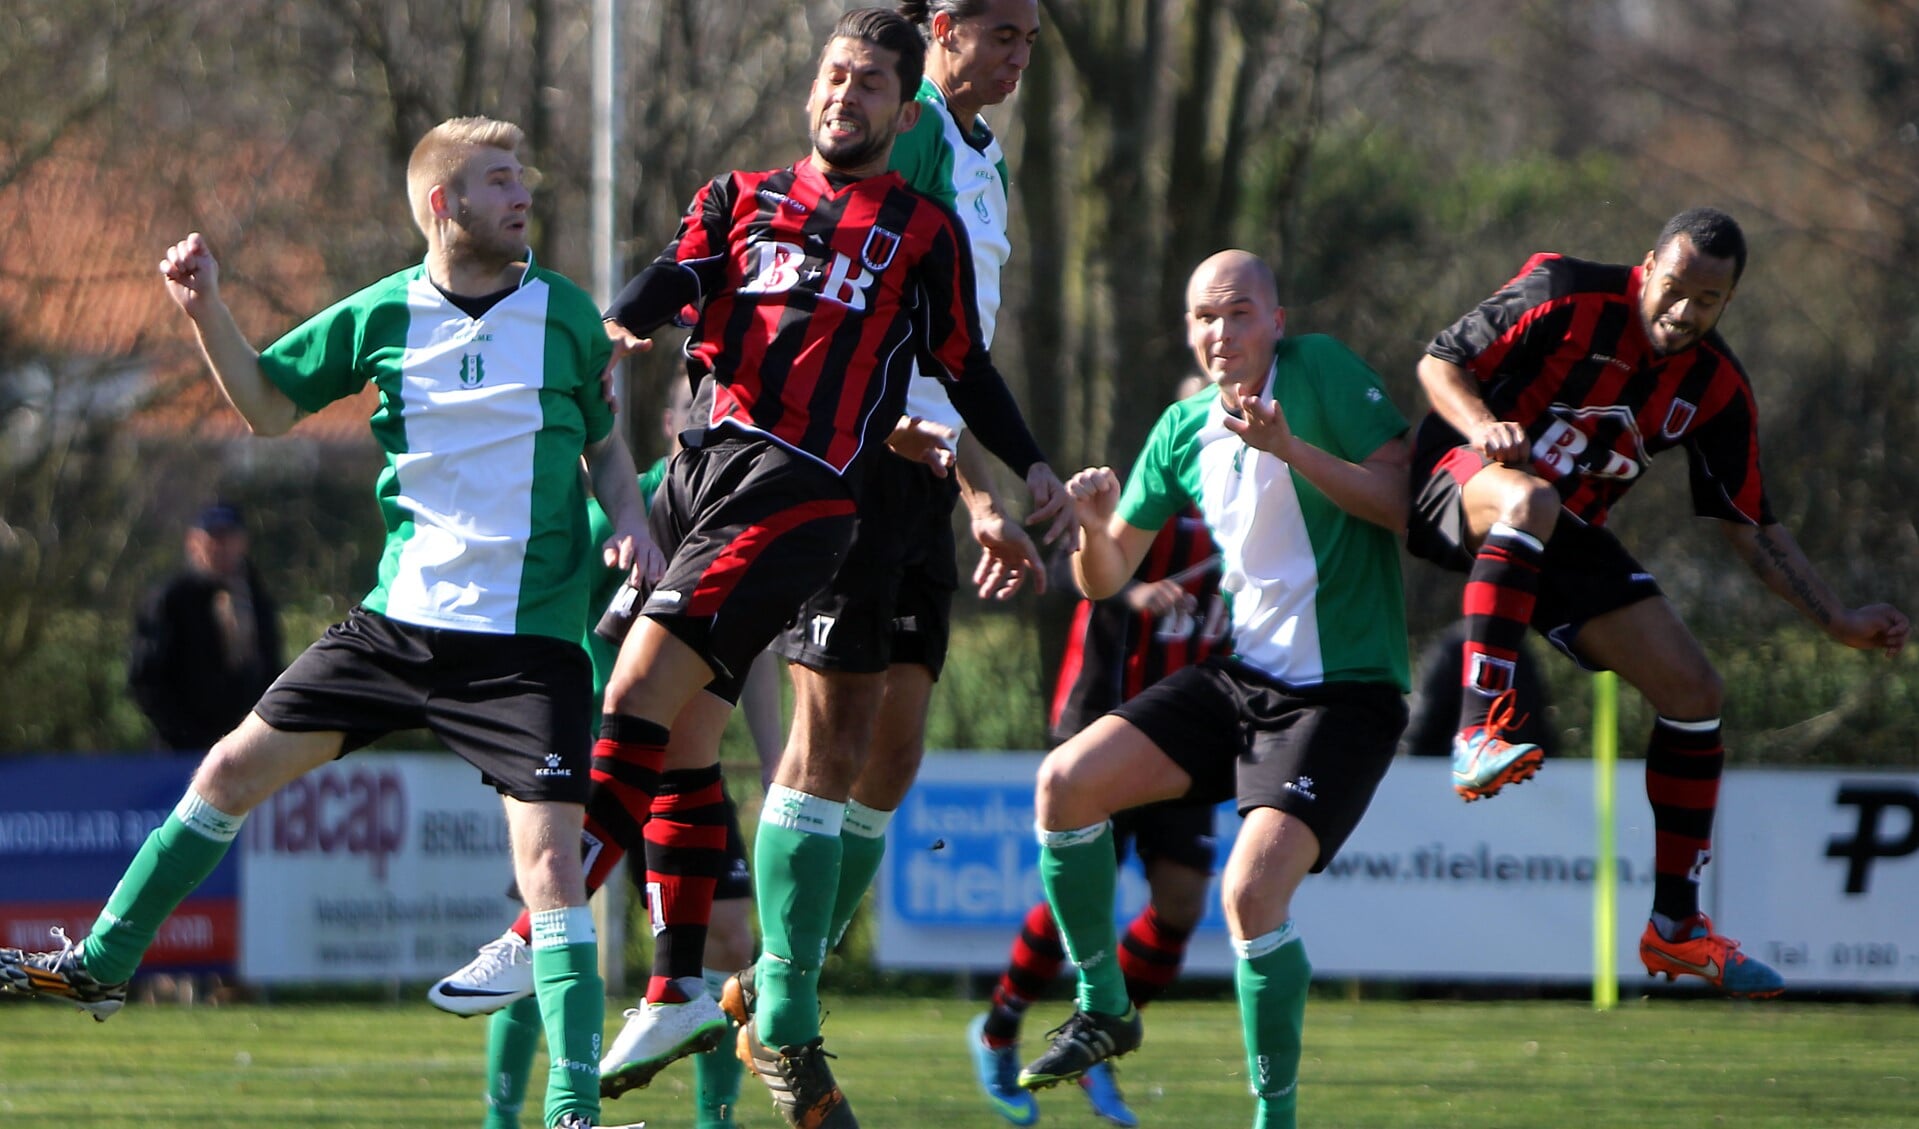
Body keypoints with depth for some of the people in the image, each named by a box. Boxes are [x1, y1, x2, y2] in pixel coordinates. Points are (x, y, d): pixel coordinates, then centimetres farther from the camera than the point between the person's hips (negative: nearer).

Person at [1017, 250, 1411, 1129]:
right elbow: (1104, 580, 12)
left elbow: (1409, 503, -16)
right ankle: (1104, 1009, 11)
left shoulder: (1322, 372, -9)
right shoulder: (1185, 430, 8)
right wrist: (1095, 527, -11)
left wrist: (1292, 449, -26)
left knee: (1252, 891, -23)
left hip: (1341, 693, -7)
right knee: (1064, 783, -5)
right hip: (1242, 676, 7)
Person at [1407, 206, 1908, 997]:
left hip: (1564, 539, 6)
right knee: (1531, 500, -43)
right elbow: (1439, 362, -10)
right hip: (1459, 487, -6)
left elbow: (1750, 529, 6)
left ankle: (1676, 927, 6)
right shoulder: (1562, 296, -16)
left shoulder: (1718, 388, -1)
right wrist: (1485, 427, -31)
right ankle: (1479, 734, -49)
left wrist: (1838, 622, -1)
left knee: (1693, 689, -2)